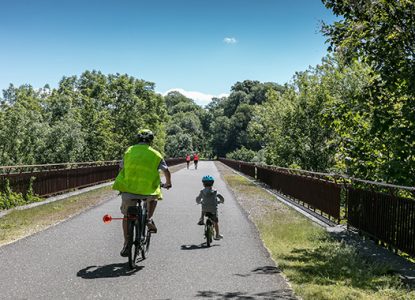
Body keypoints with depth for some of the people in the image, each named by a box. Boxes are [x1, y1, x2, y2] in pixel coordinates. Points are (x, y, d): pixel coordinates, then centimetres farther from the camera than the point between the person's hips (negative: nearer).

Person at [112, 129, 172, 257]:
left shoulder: (129, 151, 11)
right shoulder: (155, 154, 6)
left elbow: (122, 168, 17)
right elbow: (166, 171, 8)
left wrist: (124, 183, 33)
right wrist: (168, 183, 27)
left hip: (128, 189, 1)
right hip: (148, 190, -1)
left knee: (127, 216, 15)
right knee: (153, 197, 34)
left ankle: (126, 244, 10)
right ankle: (149, 219, 16)